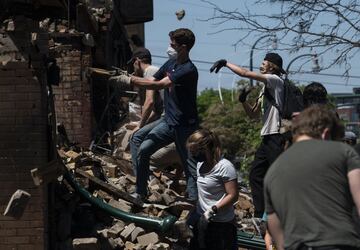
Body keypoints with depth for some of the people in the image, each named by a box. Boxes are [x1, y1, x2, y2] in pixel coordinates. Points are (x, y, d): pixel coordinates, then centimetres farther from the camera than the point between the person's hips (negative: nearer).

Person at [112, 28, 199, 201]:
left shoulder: (188, 70, -21)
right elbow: (153, 80, 10)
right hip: (169, 122, 8)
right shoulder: (171, 63, 7)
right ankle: (140, 193, 13)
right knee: (143, 150, 3)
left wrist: (131, 81, -21)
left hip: (185, 126, -8)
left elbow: (159, 85, -26)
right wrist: (130, 78, -6)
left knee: (190, 165, -5)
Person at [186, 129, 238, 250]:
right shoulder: (200, 164, 5)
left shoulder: (225, 167, -19)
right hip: (202, 221, 8)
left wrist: (213, 210, -24)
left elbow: (233, 196, -19)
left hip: (221, 224, -8)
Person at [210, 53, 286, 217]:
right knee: (255, 175, 11)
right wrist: (243, 101, 5)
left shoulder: (275, 80, -6)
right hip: (266, 138, 10)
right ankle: (260, 215, 15)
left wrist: (226, 63, -3)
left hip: (277, 137, -10)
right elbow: (253, 114, 22)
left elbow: (245, 74, -14)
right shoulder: (266, 88, 21)